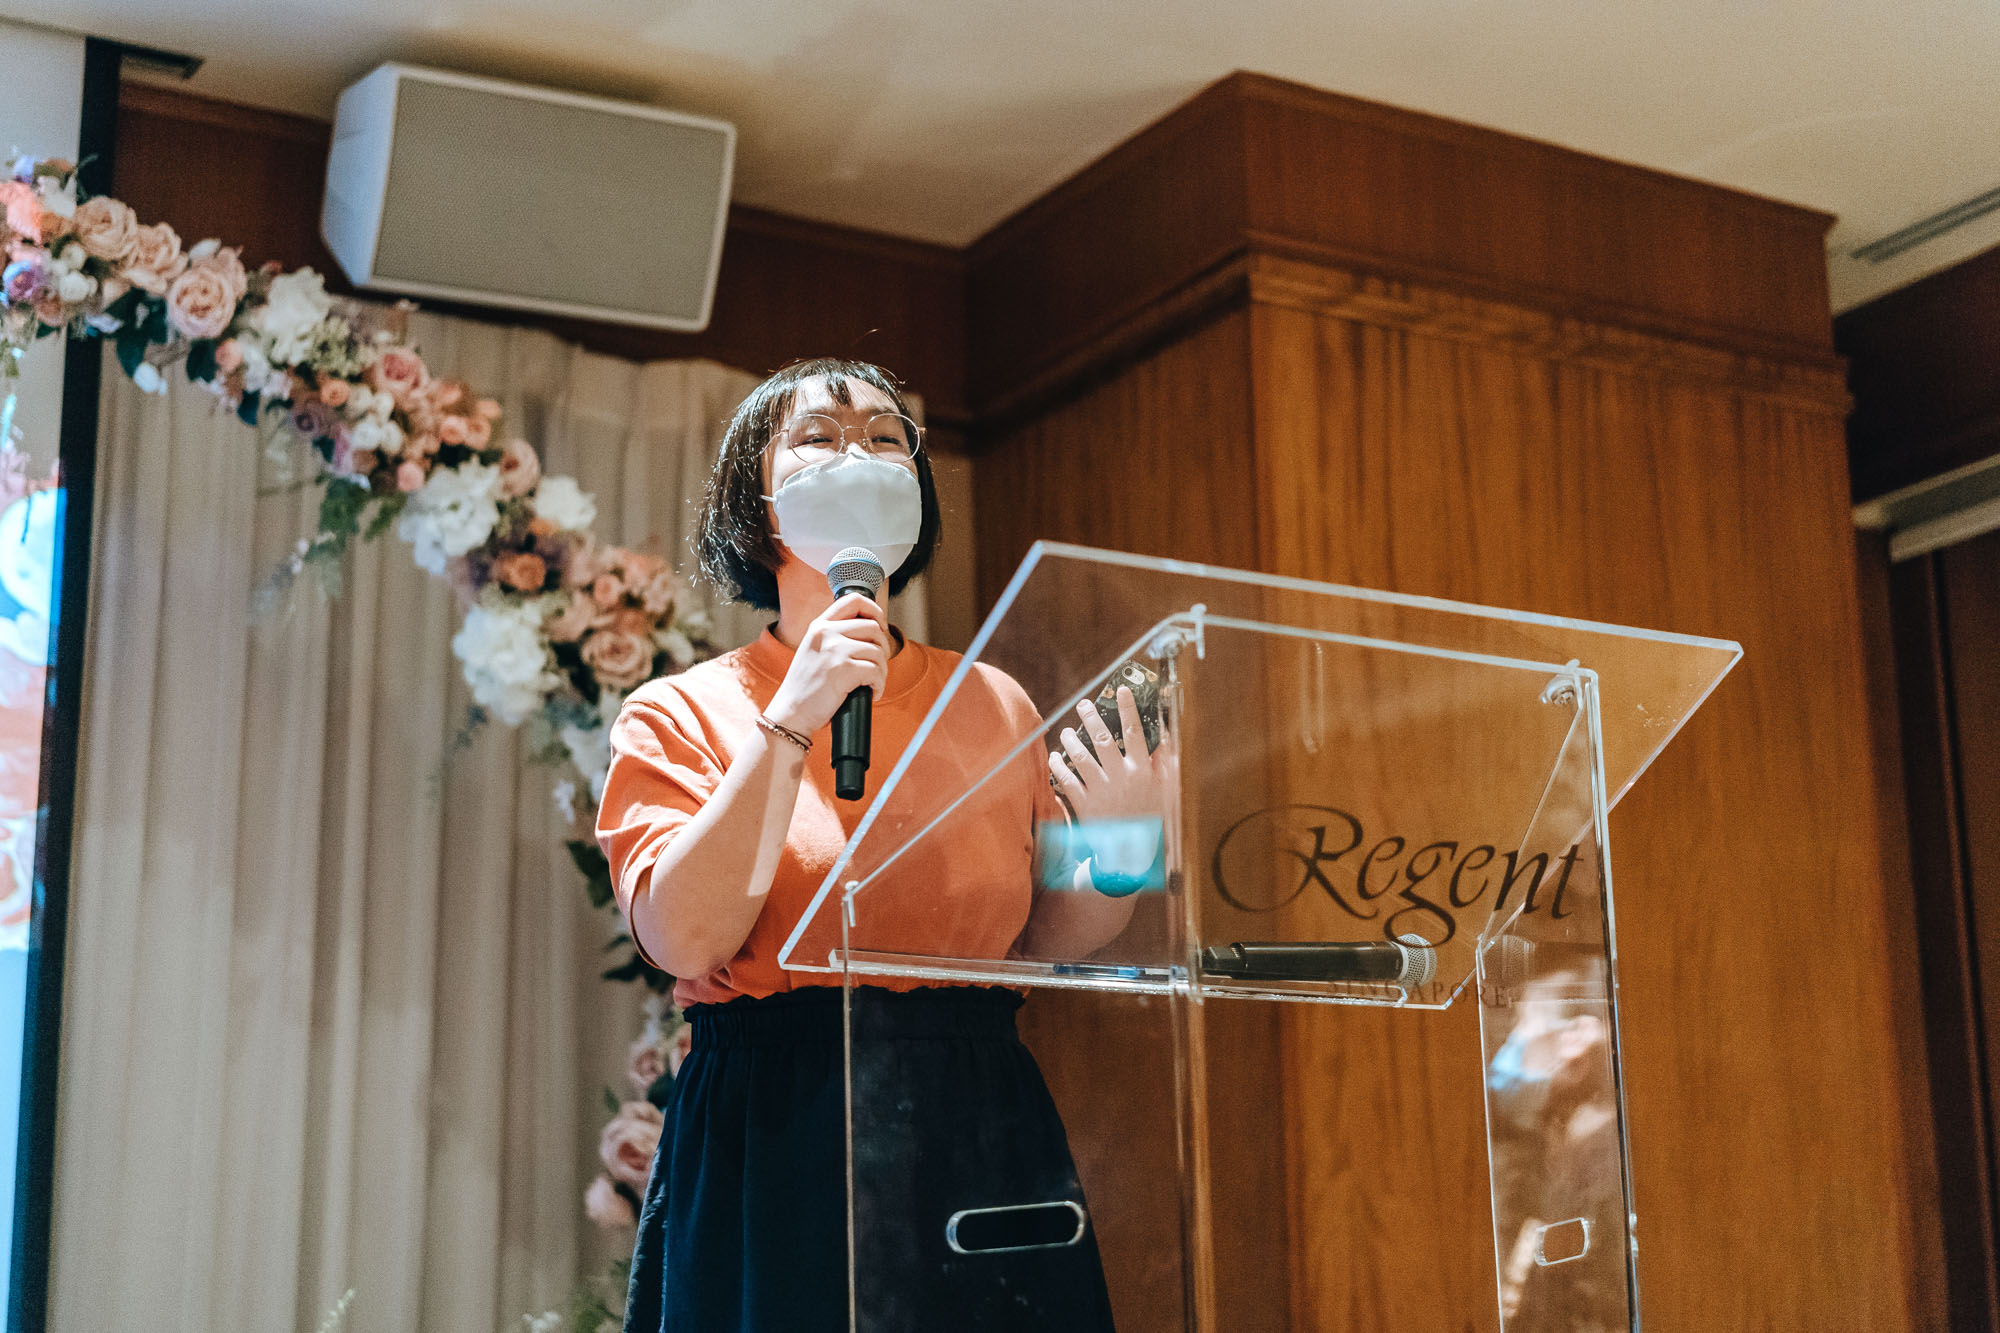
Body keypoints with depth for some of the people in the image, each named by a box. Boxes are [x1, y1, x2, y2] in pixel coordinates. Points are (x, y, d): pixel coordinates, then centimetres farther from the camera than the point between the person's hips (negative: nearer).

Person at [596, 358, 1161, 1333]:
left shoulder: (994, 705, 9)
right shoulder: (678, 716, 1)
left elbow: (1036, 943, 10)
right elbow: (684, 938, -15)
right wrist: (791, 720, -17)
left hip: (983, 1137, 3)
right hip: (769, 1139, -3)